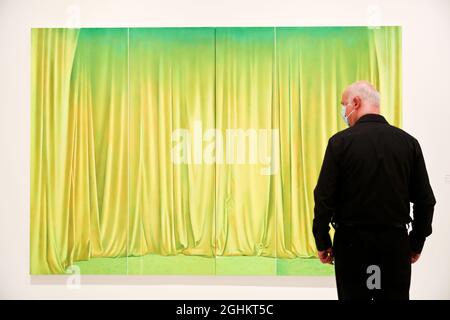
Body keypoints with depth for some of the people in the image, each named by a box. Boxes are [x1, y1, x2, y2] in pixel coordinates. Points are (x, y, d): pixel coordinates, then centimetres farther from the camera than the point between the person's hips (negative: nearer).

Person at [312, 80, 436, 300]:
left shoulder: (340, 141, -10)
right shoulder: (408, 142, -1)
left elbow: (324, 197, -11)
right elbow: (425, 200, 2)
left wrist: (322, 242, 0)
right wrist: (417, 243, 13)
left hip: (352, 241, -2)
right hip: (395, 241, 3)